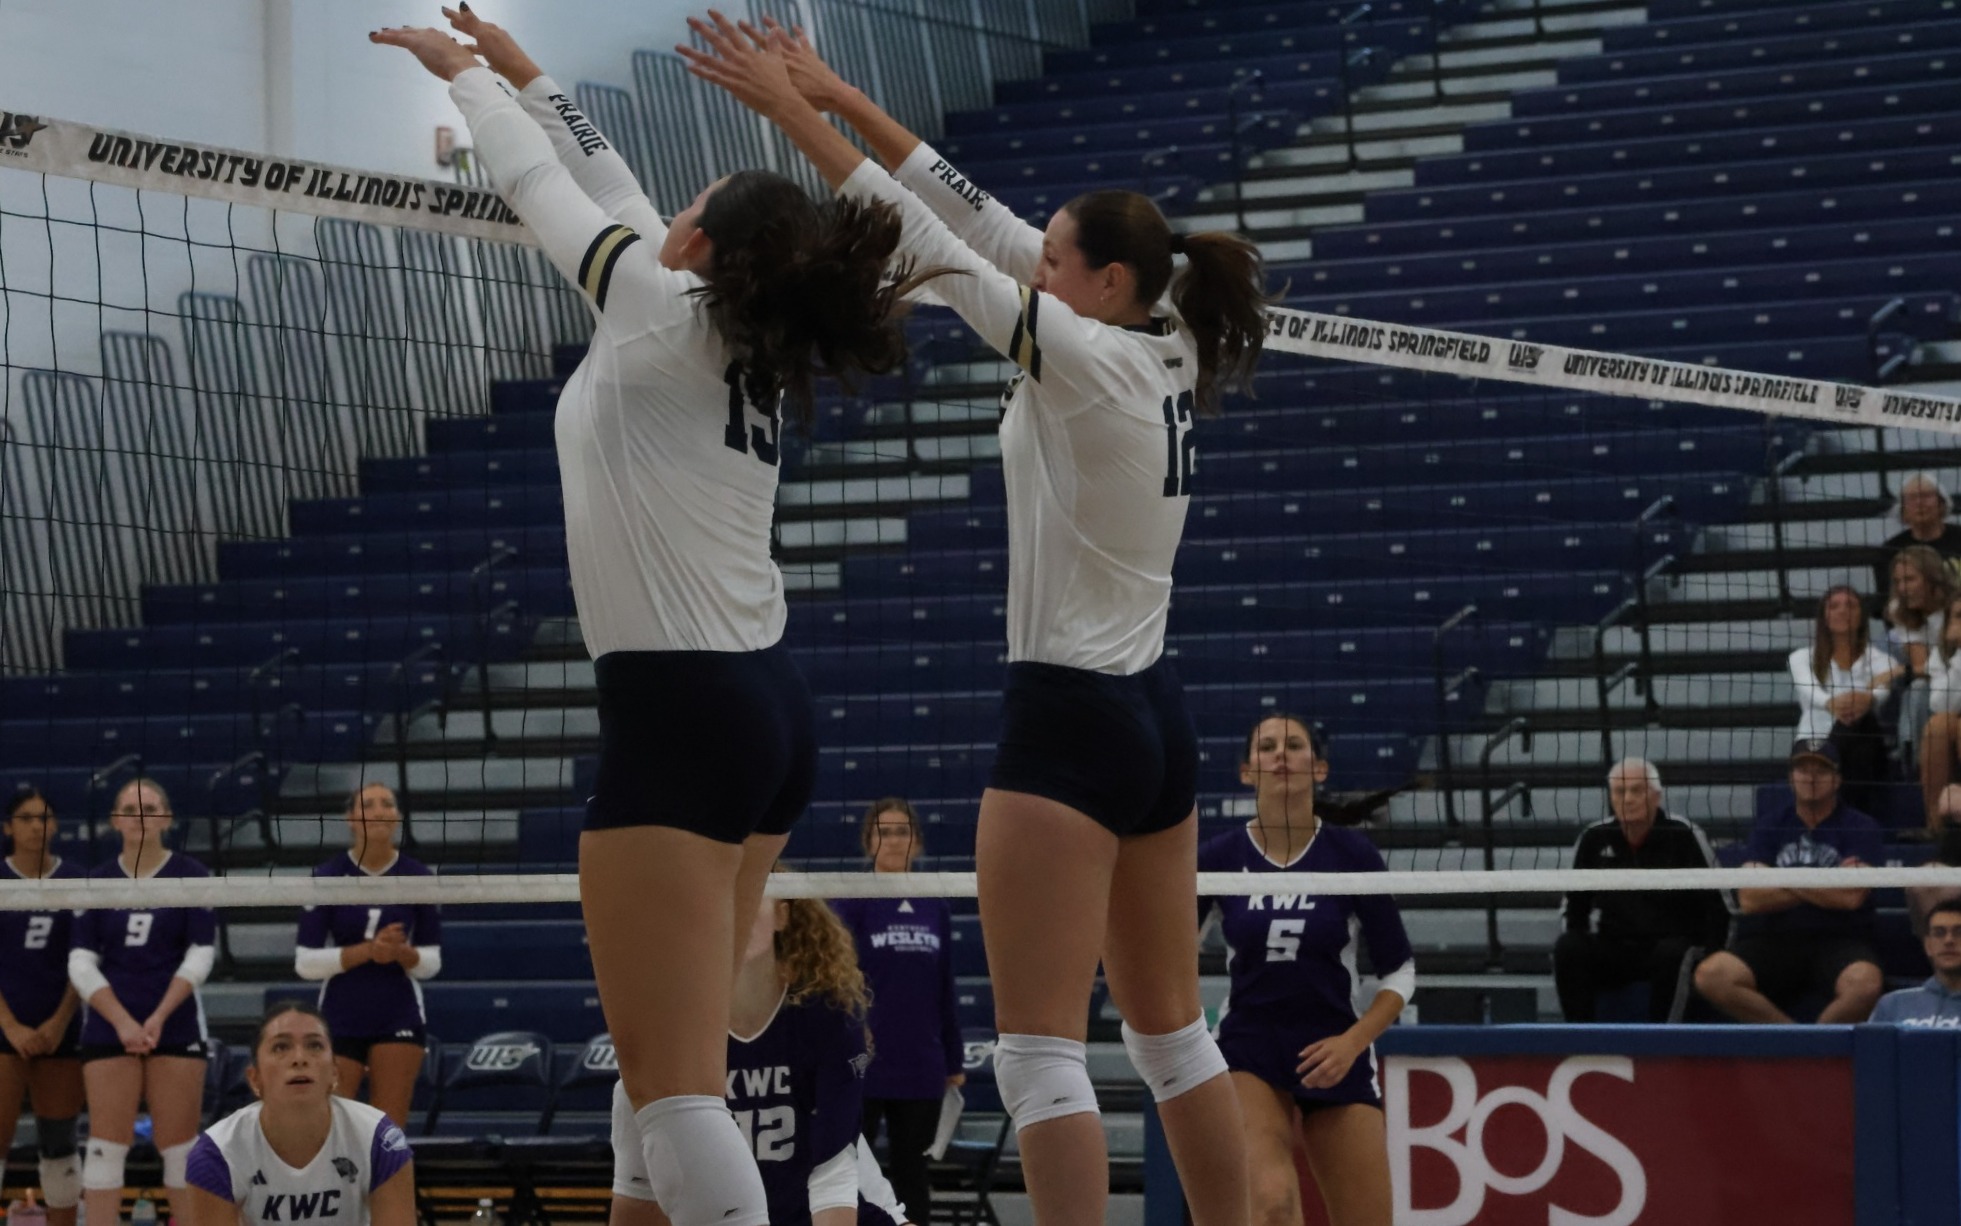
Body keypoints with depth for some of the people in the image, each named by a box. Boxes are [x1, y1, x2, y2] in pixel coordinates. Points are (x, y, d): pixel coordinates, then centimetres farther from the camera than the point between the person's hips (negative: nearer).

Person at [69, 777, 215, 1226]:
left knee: (178, 1145, 0)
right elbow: (81, 962, 2)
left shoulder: (191, 876, 1)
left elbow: (200, 955, -3)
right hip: (109, 1029, 1)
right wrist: (122, 1022, -11)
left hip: (175, 1026, -1)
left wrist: (158, 1017, -14)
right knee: (107, 1145, -3)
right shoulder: (97, 881, 6)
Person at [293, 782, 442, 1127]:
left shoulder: (417, 876, 0)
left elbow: (431, 962, 5)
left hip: (398, 1019, 1)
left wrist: (401, 952, -17)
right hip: (340, 1019, -1)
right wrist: (367, 950, -19)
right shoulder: (327, 876, -4)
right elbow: (305, 962, -6)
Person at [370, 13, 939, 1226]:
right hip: (769, 705, 9)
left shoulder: (668, 315, -8)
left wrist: (465, 74, 22)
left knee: (673, 1084, -12)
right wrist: (519, 68, 32)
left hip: (681, 716, -9)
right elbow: (616, 197, 24)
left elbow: (544, 189, 5)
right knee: (686, 1065, 19)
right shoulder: (753, 347, 12)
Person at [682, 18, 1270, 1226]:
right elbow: (978, 220, 8)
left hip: (1069, 721, -9)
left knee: (1041, 1049, -7)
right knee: (1173, 1030, 15)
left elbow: (930, 242, -16)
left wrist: (794, 110, -12)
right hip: (1156, 718, 9)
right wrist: (841, 97, 8)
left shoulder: (1090, 362, -14)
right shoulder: (1160, 357, 7)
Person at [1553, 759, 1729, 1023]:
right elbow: (1573, 906, 15)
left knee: (1671, 955, -37)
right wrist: (1574, 951, -1)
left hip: (1675, 944, -3)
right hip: (1613, 949, 3)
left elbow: (1719, 907, -3)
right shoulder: (1594, 838, 5)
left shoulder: (1683, 836, -5)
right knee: (1567, 949, -25)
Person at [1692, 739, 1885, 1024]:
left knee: (1865, 983, -37)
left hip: (1839, 941, -2)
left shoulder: (1860, 828, 6)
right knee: (1710, 975, -27)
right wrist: (1825, 888, -3)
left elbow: (1851, 896, -11)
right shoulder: (1769, 827, 13)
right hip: (1773, 941, 2)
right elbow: (1749, 900, 0)